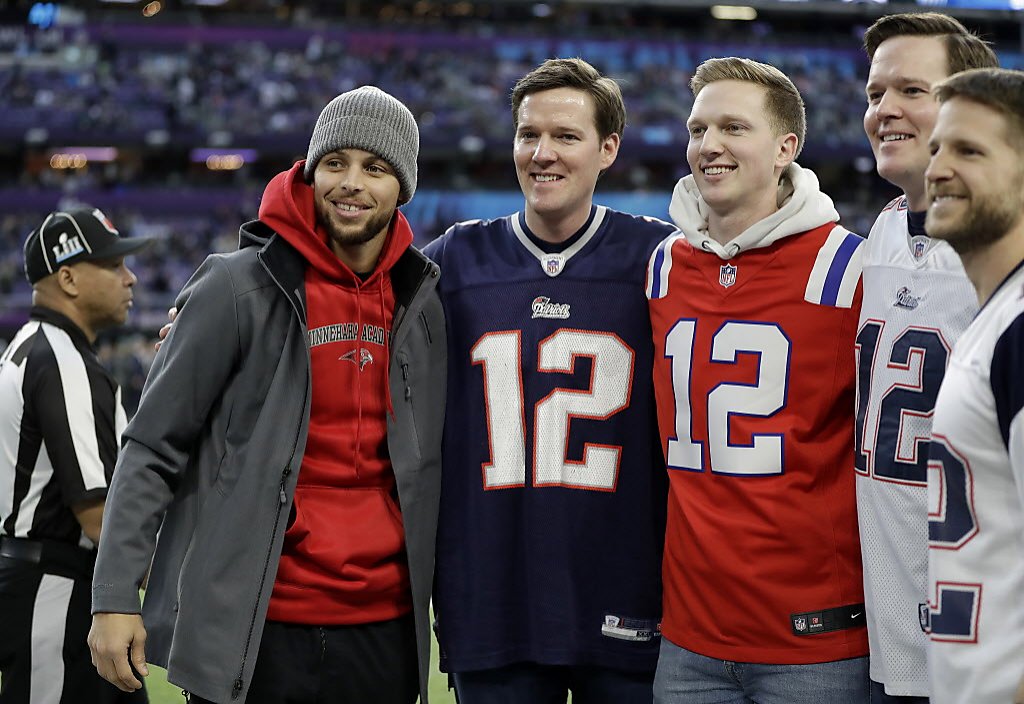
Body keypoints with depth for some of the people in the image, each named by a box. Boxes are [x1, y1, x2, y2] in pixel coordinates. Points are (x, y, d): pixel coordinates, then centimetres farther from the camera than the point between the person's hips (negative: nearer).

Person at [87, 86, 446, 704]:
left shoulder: (423, 304, 9)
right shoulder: (239, 289, -5)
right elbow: (153, 450, -4)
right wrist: (116, 596, -11)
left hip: (385, 632, 4)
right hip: (250, 634, -4)